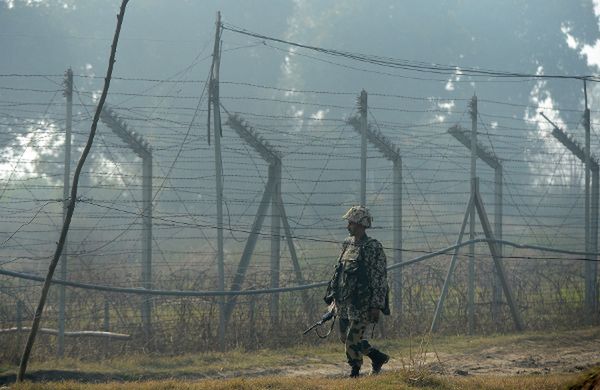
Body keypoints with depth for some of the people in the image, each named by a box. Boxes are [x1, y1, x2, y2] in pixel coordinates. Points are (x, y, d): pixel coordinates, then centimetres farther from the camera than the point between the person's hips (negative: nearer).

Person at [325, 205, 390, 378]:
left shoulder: (373, 248, -11)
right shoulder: (347, 244, 11)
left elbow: (380, 278, -13)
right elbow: (338, 272, 19)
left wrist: (376, 305, -18)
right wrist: (332, 296, 17)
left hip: (361, 303, -8)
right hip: (344, 302, 8)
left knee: (353, 339, -7)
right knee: (345, 337, 13)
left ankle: (355, 373, 7)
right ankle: (378, 357, 27)